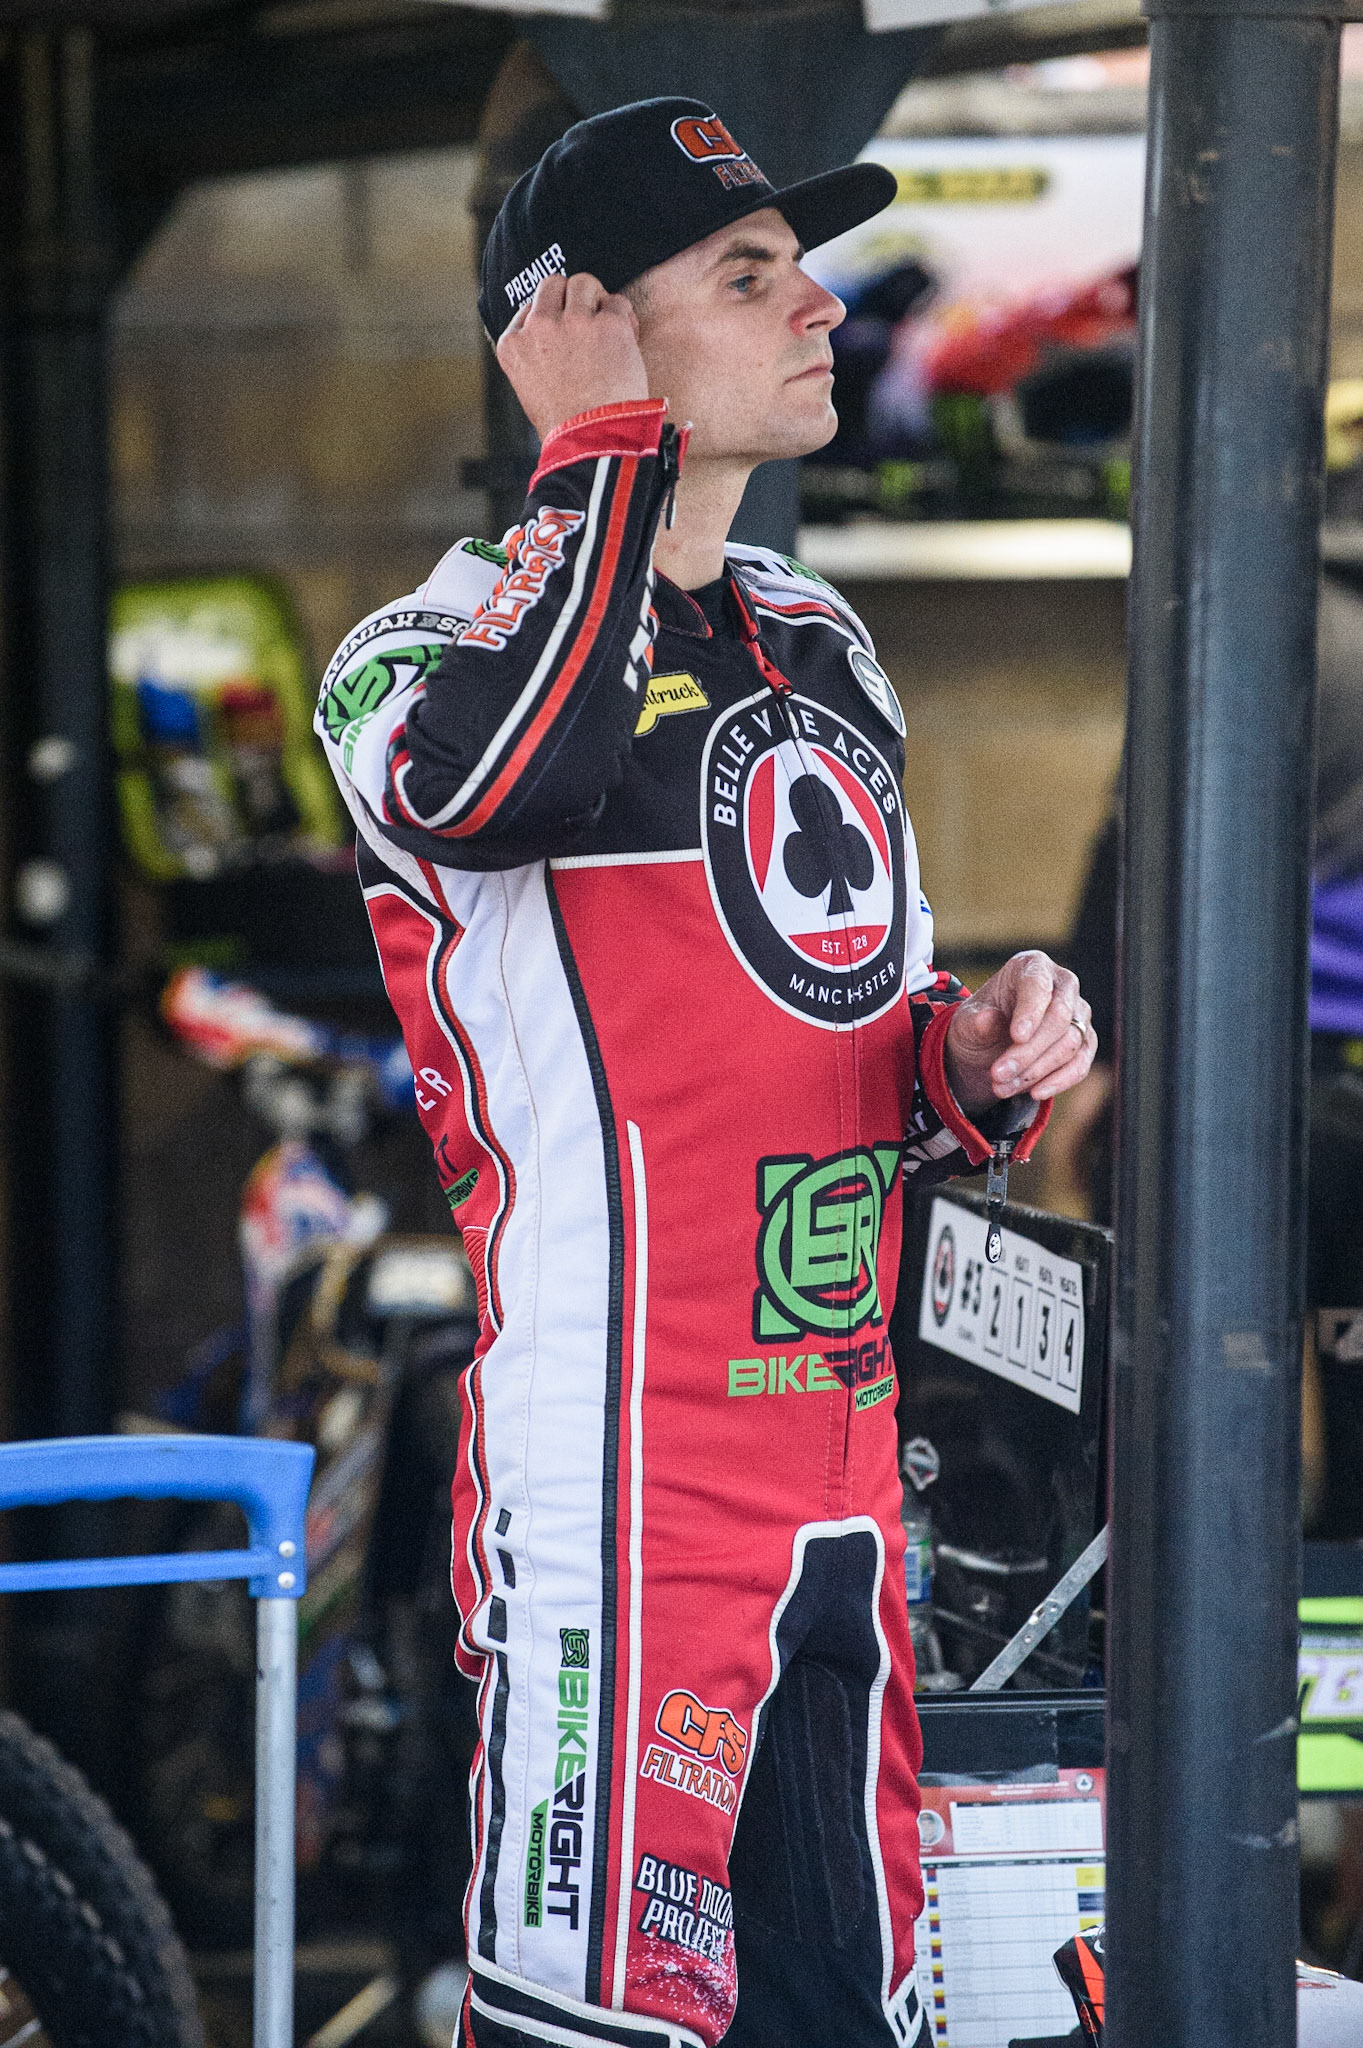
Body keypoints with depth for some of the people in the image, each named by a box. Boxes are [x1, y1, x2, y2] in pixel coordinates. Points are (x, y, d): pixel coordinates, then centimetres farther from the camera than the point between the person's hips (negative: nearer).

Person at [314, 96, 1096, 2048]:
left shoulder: (821, 641, 17)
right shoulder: (445, 636, -7)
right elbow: (481, 786, -34)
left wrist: (971, 1052, 4)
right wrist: (604, 443, -22)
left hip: (843, 1492, 8)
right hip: (618, 1499, -8)